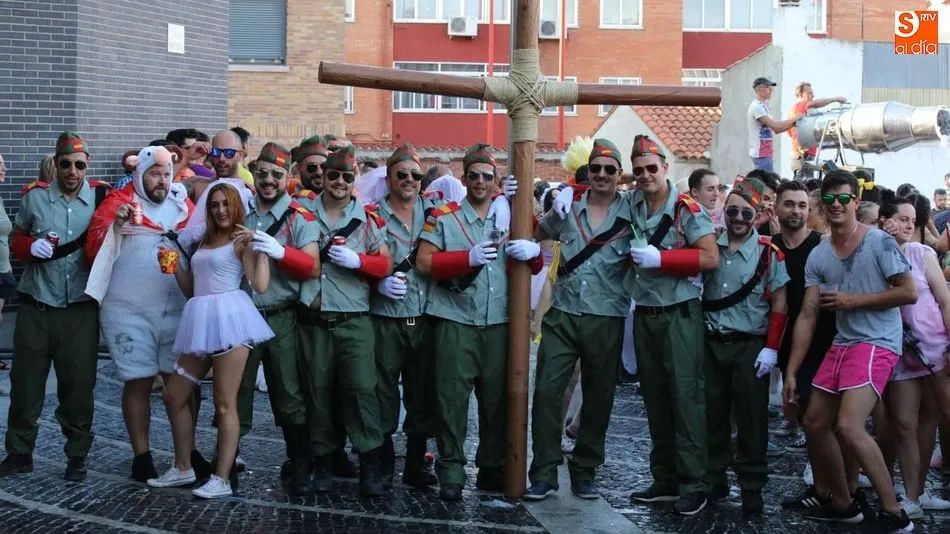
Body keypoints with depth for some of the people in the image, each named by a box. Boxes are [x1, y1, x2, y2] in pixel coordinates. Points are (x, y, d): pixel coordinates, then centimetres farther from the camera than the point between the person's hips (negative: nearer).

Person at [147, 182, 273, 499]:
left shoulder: (242, 241, 1)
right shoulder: (204, 242, 22)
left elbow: (261, 285, -13)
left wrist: (258, 246, -13)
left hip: (228, 318, -8)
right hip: (201, 321, 8)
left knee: (224, 404, -5)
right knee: (174, 396, 11)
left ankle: (222, 479, -2)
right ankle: (182, 469, 22)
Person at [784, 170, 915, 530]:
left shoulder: (880, 242, -9)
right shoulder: (818, 256, 6)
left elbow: (909, 293, -13)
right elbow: (807, 316, 4)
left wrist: (851, 300, -14)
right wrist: (790, 372, -2)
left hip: (877, 343, -7)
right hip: (841, 344, 8)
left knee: (848, 426, -21)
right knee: (814, 423, 10)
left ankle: (894, 513, -9)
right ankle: (843, 504, 27)